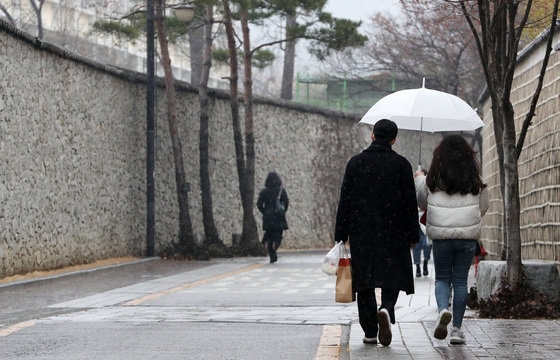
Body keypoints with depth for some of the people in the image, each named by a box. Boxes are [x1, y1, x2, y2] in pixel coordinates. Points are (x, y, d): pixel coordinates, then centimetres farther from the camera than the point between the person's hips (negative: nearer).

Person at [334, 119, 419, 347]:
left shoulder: (355, 163, 2)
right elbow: (410, 203, -2)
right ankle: (386, 310, -22)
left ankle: (369, 332, 7)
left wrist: (341, 235, 5)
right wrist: (412, 236, 5)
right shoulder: (401, 165, -2)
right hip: (393, 233, -1)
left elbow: (345, 201, 1)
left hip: (361, 233, 1)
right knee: (392, 277, 7)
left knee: (365, 280, 7)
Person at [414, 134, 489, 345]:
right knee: (460, 281, 8)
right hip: (468, 237, 1)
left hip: (441, 236, -1)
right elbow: (483, 208, 12)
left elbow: (422, 202, 15)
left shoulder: (432, 180, -3)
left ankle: (443, 309, -17)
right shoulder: (475, 182, 0)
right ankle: (457, 329, 7)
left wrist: (418, 179, 31)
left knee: (442, 279, 12)